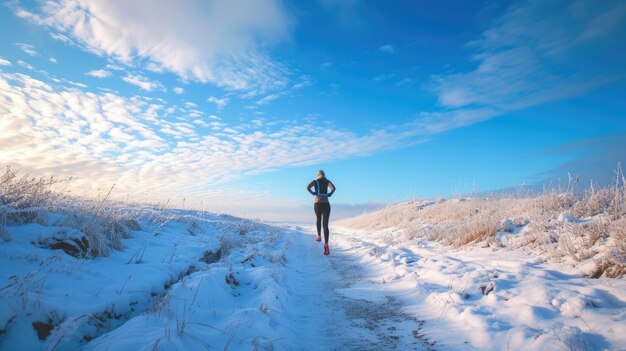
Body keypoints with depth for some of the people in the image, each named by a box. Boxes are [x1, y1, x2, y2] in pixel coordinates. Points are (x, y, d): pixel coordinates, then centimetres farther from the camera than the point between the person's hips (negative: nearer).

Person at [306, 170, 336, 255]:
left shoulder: (315, 181, 7)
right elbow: (333, 188, -10)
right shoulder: (327, 181, 9)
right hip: (326, 204, 0)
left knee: (318, 219, 31)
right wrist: (330, 194, 6)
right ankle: (326, 244, -20)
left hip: (317, 204, 0)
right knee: (325, 225, -4)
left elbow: (308, 187, -14)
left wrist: (313, 193, 2)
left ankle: (319, 236, 33)